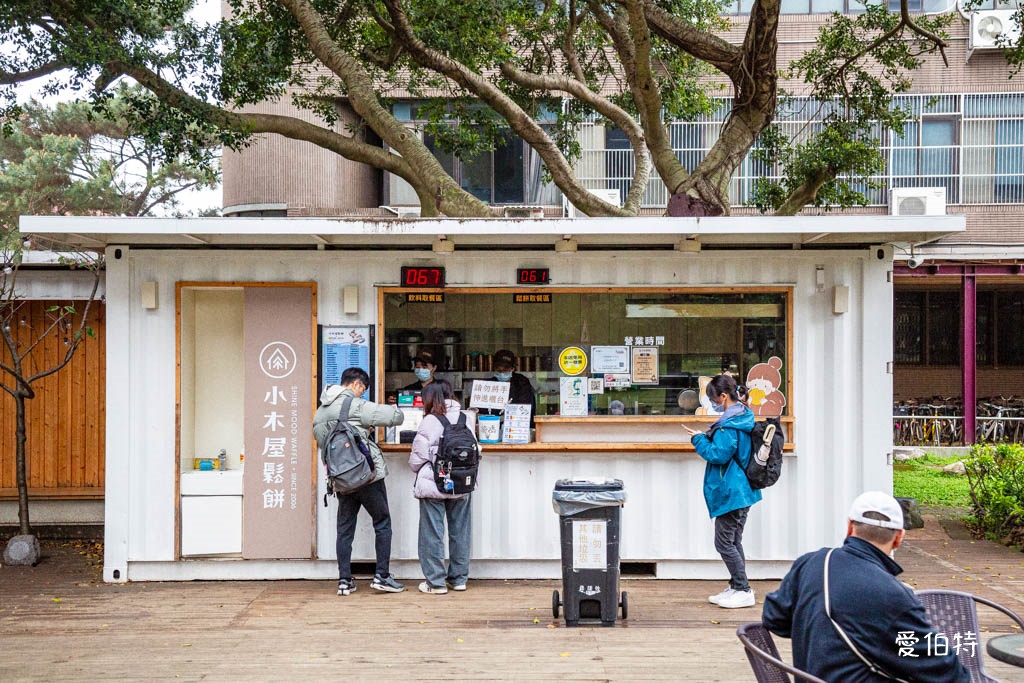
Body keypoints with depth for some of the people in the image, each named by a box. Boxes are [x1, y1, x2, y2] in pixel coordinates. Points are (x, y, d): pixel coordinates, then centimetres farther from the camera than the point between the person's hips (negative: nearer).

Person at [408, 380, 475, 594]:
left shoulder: (430, 422, -11)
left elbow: (416, 459, -9)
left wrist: (420, 471, 11)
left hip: (433, 486, -4)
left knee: (432, 533, 5)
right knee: (459, 532, 14)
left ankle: (436, 582, 8)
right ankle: (459, 578, 21)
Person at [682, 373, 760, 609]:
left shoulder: (729, 425, -20)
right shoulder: (745, 417, 11)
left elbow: (719, 454, -21)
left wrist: (699, 439, -9)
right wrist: (708, 437, 11)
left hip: (730, 493, -10)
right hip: (743, 491, 10)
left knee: (724, 542, -3)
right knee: (734, 541, 17)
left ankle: (743, 590, 2)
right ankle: (737, 588, 23)